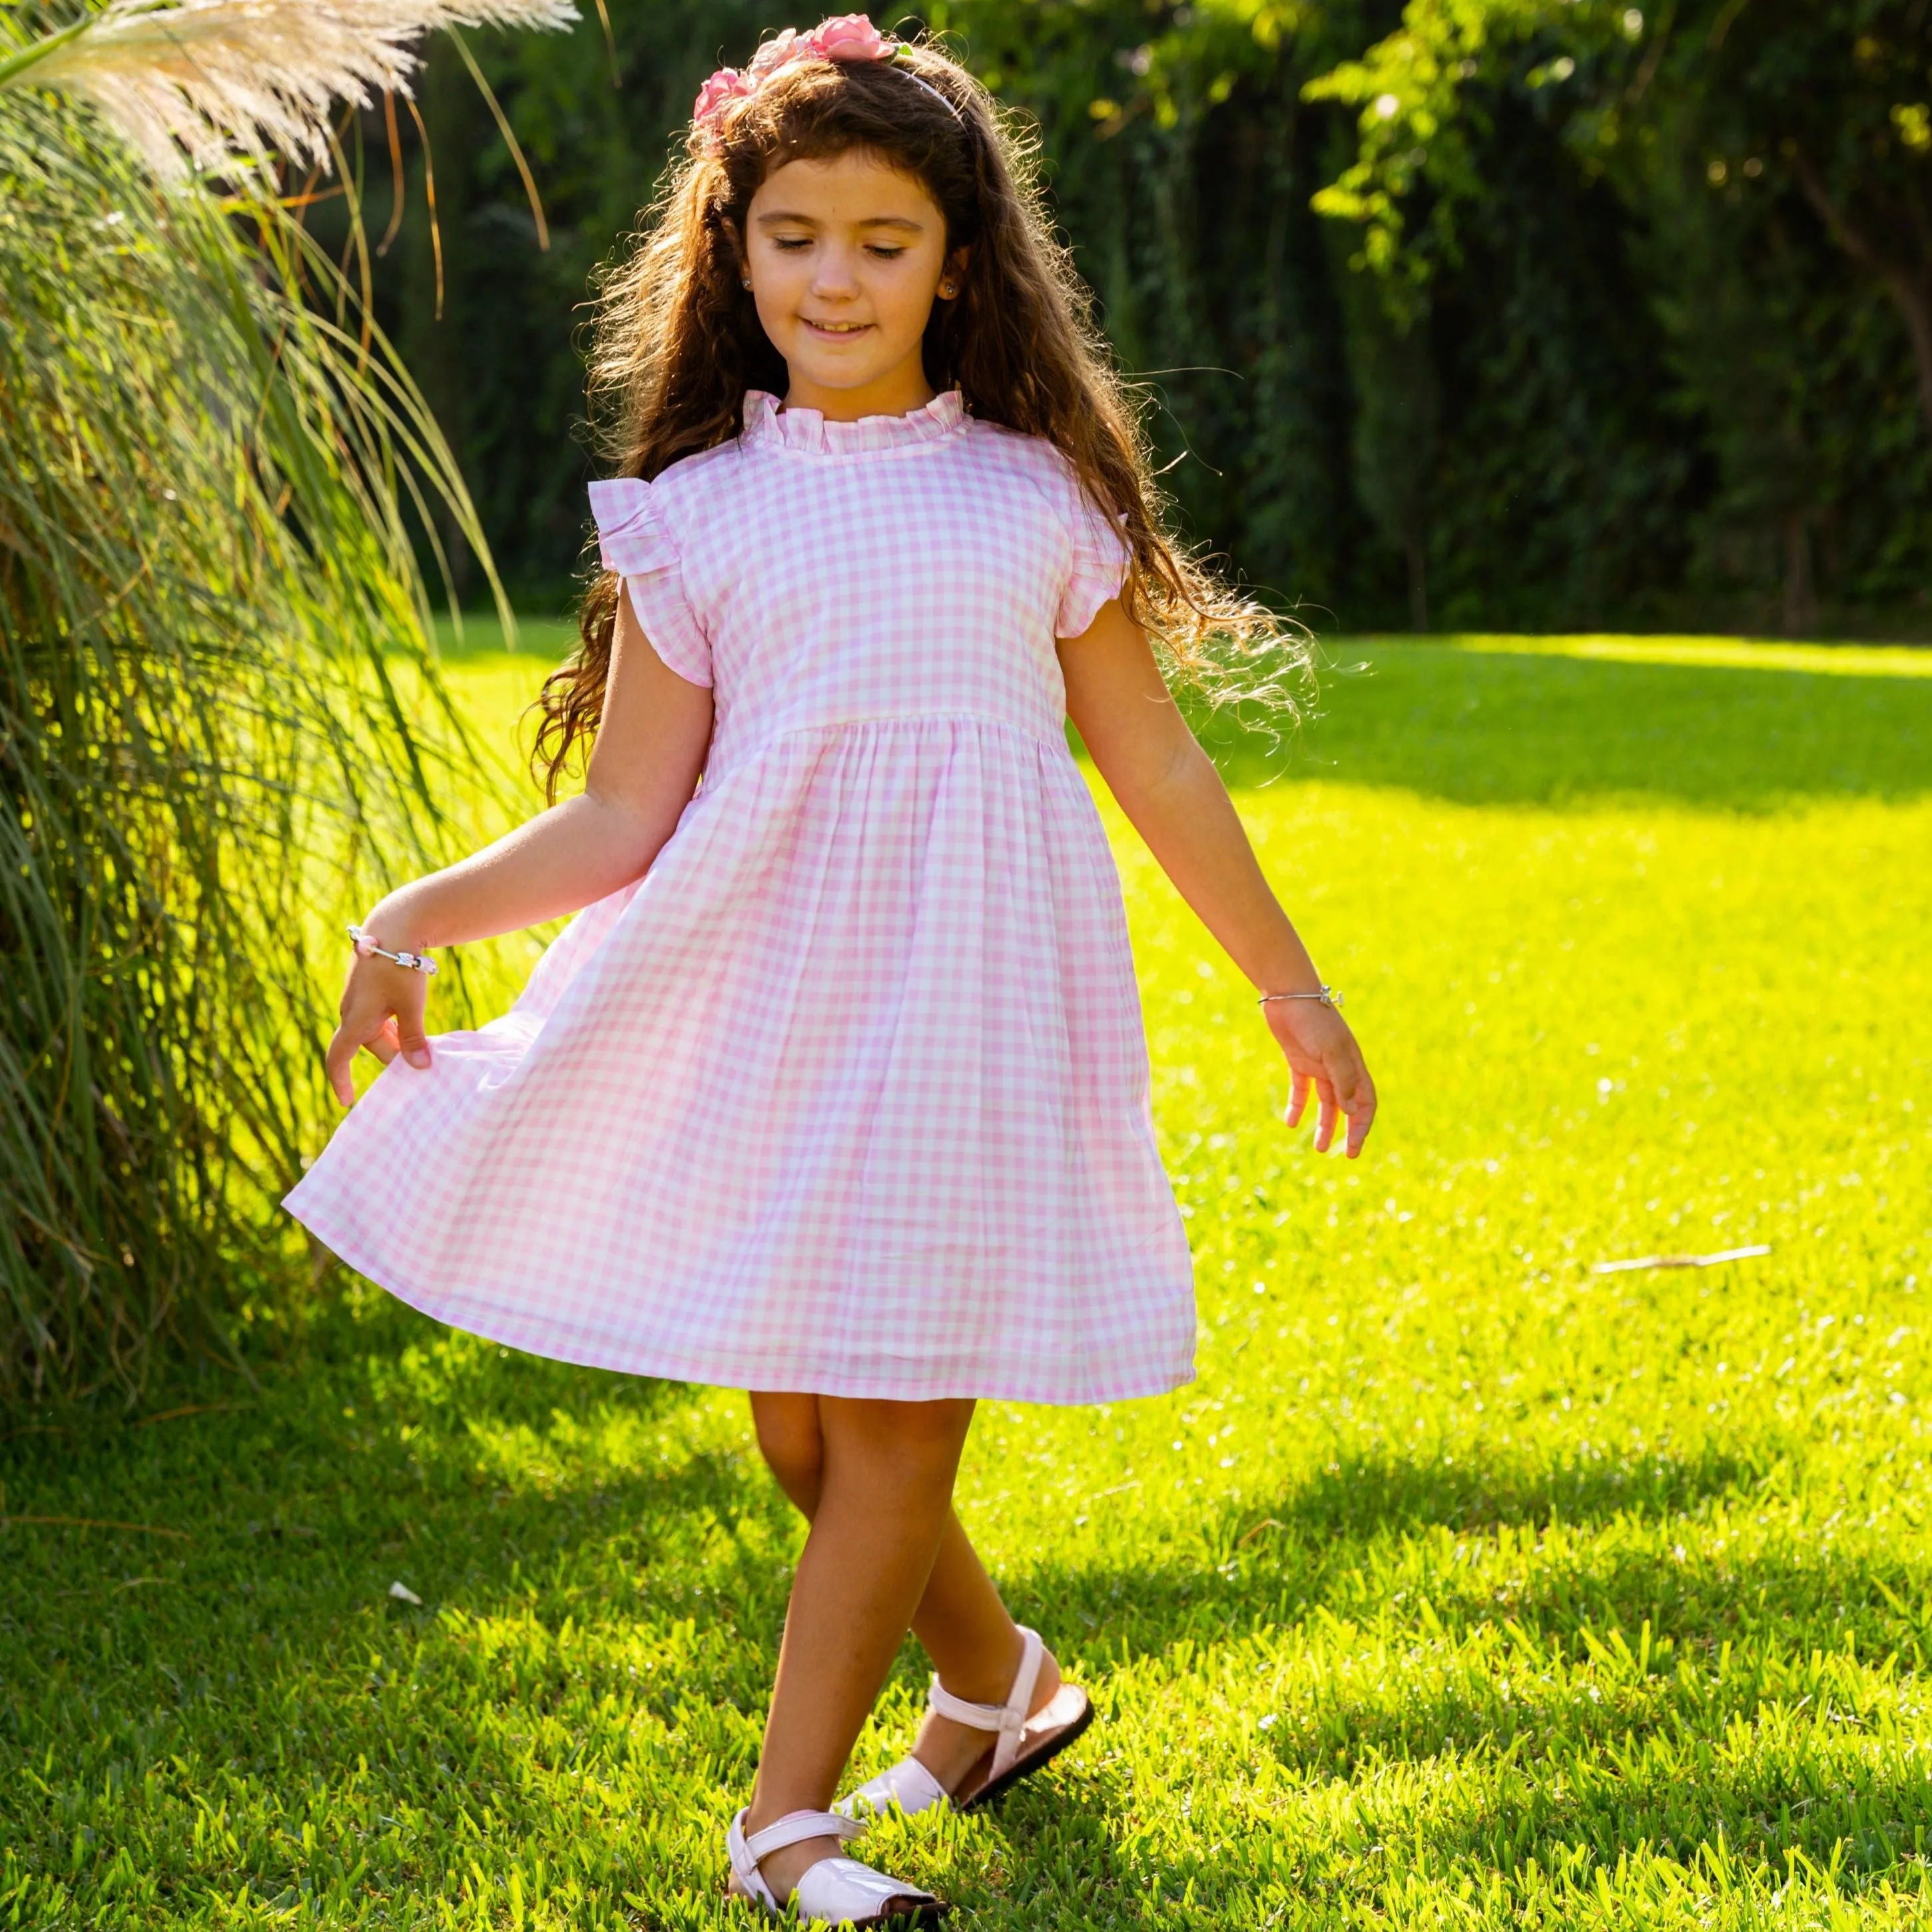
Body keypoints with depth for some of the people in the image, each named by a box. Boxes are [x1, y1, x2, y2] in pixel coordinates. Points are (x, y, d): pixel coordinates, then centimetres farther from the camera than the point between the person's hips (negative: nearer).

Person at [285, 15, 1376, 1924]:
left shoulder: (1038, 493, 7)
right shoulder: (697, 512, 6)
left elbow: (1156, 766, 14)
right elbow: (626, 820, 3)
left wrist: (1289, 984, 18)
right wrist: (415, 917, -9)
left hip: (974, 985, -1)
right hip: (771, 986, 1)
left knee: (894, 1411, -5)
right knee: (798, 1424, 3)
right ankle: (999, 1679, 30)